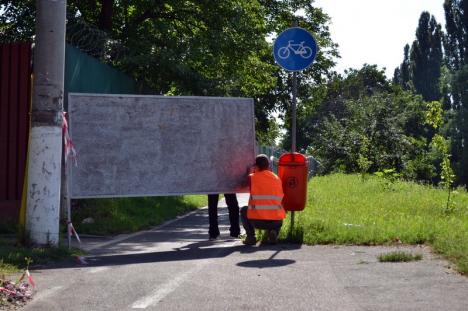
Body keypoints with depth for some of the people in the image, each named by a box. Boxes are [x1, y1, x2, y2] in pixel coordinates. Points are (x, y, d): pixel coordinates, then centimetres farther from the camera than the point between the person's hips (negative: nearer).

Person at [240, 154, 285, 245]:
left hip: (257, 221, -2)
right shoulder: (277, 178, 11)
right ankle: (274, 232, 8)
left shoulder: (252, 177, 2)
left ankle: (251, 237, 12)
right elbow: (281, 198, 14)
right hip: (276, 221, 2)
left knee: (243, 210, 29)